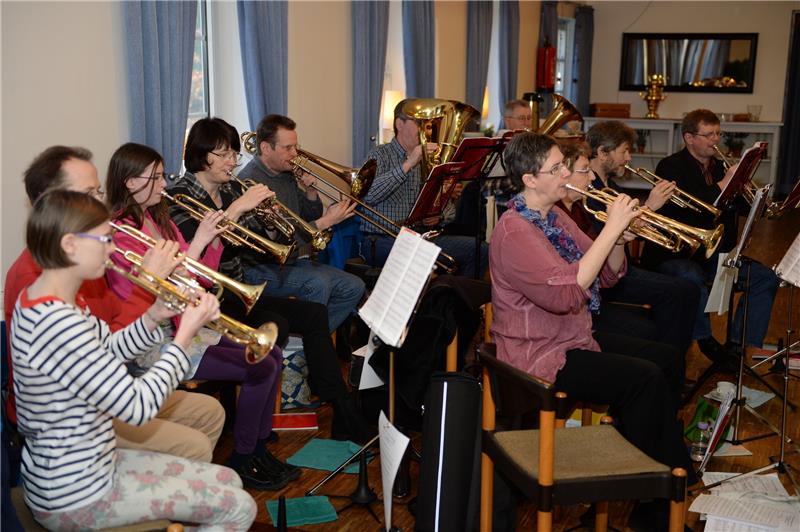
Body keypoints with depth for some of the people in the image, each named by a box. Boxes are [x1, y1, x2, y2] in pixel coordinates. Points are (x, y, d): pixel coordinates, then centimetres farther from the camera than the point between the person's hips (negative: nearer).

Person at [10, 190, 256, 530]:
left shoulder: (40, 299, 2)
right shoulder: (58, 324, -30)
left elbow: (105, 354, 14)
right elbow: (139, 407, -27)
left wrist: (155, 316, -2)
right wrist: (186, 334, -17)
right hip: (75, 498, -10)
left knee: (229, 481, 12)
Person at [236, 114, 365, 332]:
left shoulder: (286, 175, 12)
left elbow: (311, 216, 19)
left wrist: (310, 190, -1)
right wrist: (326, 221, -23)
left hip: (293, 260, 9)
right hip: (263, 267, -9)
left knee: (353, 288, -2)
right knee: (318, 283, -32)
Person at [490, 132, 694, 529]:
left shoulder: (555, 217, 8)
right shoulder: (514, 232, -21)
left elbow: (607, 276, 11)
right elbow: (566, 292, -33)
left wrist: (619, 240, -11)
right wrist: (610, 229, -28)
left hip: (576, 338, 10)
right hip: (541, 355, -10)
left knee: (666, 359, 7)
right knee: (646, 379, -18)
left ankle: (675, 467, 22)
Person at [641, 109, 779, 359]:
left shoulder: (719, 167, 16)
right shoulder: (670, 167, -6)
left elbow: (739, 207, 14)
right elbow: (678, 211, -24)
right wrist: (721, 186, -26)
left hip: (716, 252, 7)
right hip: (676, 253, -7)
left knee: (766, 277, -7)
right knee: (692, 278, -37)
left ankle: (740, 344, -3)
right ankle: (704, 339, -14)